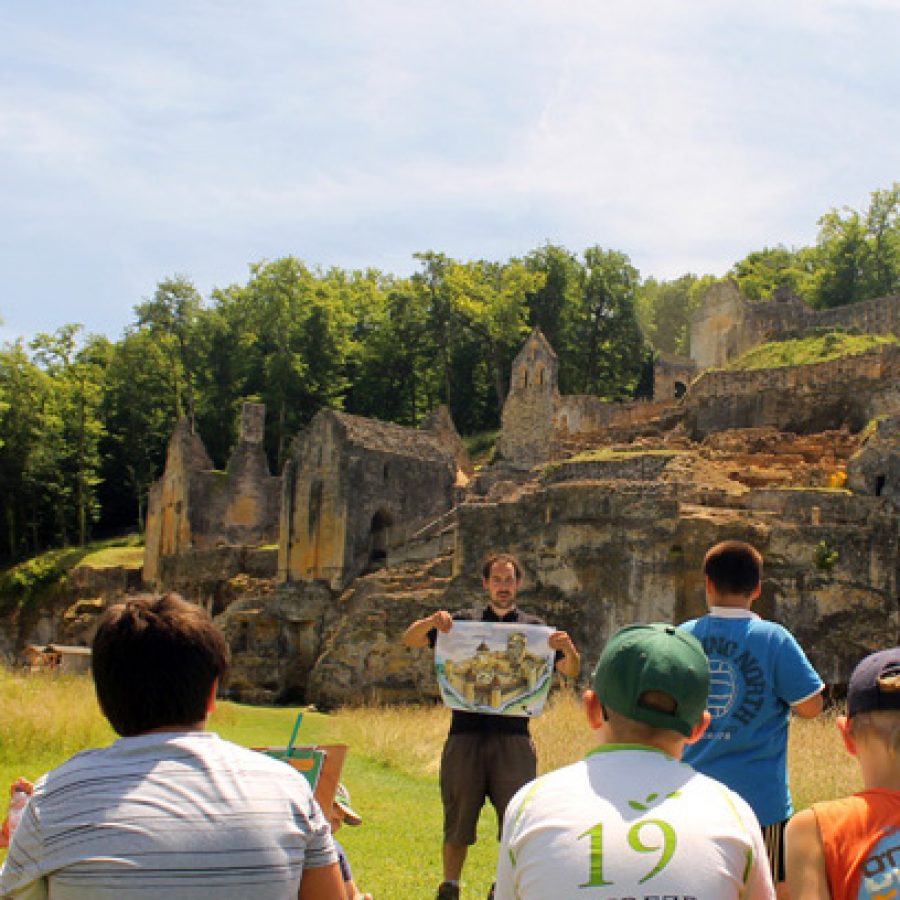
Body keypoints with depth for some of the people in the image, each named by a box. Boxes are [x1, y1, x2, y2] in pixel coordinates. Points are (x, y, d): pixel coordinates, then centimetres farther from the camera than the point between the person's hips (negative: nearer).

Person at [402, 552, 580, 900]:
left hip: (513, 734, 0)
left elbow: (571, 672, 5)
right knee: (458, 818, 6)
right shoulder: (463, 622, 11)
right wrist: (430, 622, -15)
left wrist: (569, 649, -18)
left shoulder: (533, 627, 11)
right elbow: (409, 640, 6)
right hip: (466, 732, 0)